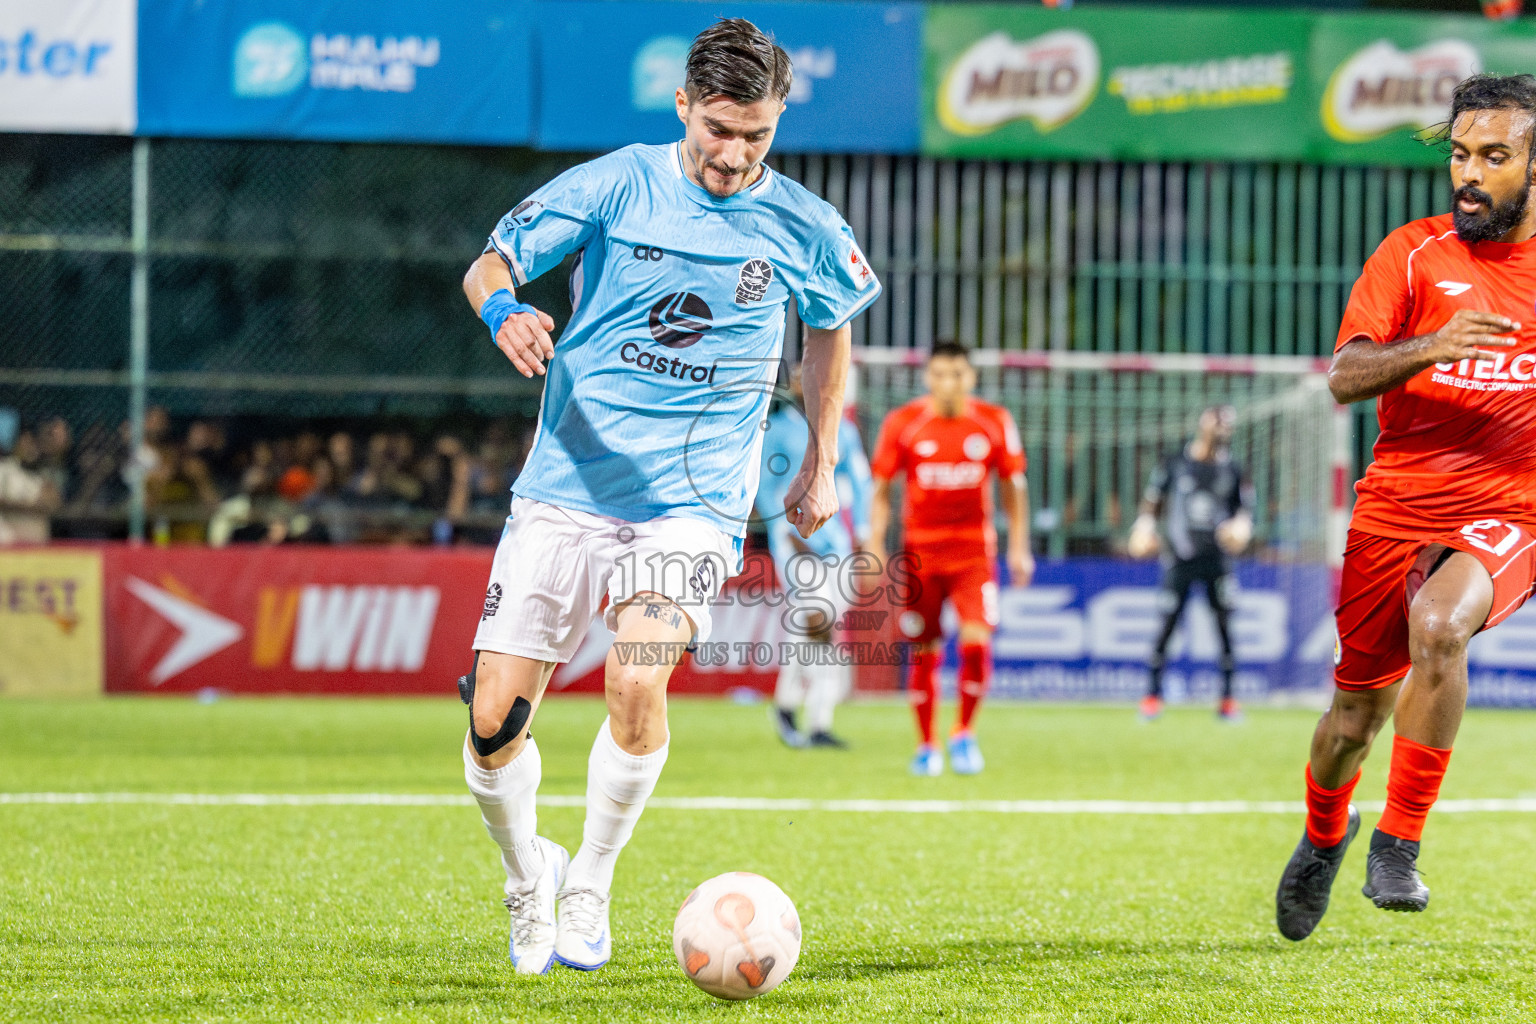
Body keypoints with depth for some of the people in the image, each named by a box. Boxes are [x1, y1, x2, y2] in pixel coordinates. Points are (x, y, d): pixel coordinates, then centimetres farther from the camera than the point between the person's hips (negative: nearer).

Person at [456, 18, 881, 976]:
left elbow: (833, 322, 22)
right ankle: (526, 878, 24)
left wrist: (822, 462, 23)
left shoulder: (803, 228, 2)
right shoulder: (615, 185, -3)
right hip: (564, 491, 1)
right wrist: (504, 306, -25)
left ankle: (590, 888, -3)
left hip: (693, 503, -1)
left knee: (637, 683, -26)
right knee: (493, 719, -7)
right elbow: (490, 262, -1)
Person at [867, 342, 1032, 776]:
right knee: (924, 653, 3)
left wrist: (1018, 547, 5)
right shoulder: (902, 423, -2)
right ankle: (926, 747, 18)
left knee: (976, 641, -16)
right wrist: (875, 545, -4)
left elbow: (1013, 486, 10)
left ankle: (965, 732, 3)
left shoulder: (994, 422, 1)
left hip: (974, 549, 0)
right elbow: (881, 489, 4)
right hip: (920, 549, 0)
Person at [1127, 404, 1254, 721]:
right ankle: (1153, 693, 7)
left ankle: (1228, 698, 5)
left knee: (1225, 625, -2)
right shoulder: (1175, 464, 5)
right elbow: (1152, 500, 9)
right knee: (1167, 624, -3)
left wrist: (1241, 526, -9)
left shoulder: (1231, 470, 8)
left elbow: (1245, 507, 12)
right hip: (1179, 557, -1)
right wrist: (1144, 529, -6)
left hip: (1217, 556, 1)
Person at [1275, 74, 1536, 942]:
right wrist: (1431, 347, -29)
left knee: (1438, 625, -33)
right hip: (1395, 512, 1)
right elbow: (1345, 377, -11)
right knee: (1358, 714, 10)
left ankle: (1399, 846, -21)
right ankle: (1325, 833, 45)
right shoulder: (1414, 253, 0)